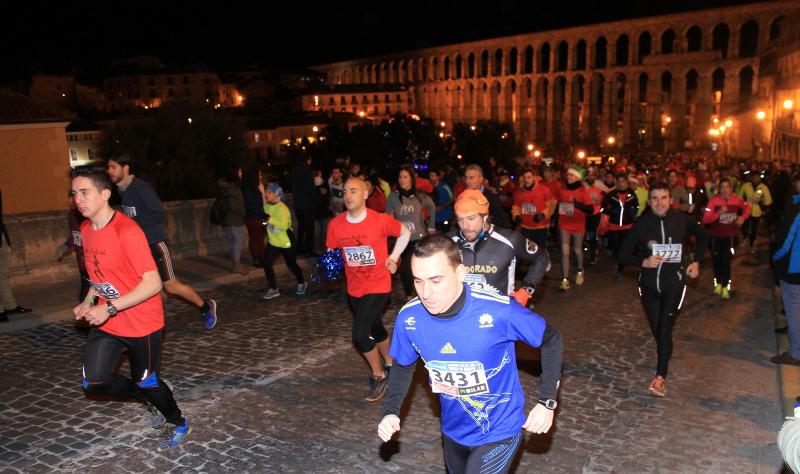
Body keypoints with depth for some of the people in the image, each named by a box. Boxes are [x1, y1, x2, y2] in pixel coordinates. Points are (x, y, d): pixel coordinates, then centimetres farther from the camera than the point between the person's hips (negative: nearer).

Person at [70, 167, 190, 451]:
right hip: (106, 321, 7)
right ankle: (150, 399, 26)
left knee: (146, 382, 8)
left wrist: (110, 308, -26)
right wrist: (89, 302, 2)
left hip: (142, 323, -7)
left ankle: (179, 425, 36)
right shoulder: (86, 229, 3)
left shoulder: (127, 231, -24)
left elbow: (153, 284, -25)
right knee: (94, 381, -1)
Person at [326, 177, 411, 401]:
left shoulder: (381, 220, -16)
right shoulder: (335, 224, -8)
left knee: (360, 335, -17)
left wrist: (394, 257, -6)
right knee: (376, 329, 24)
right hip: (354, 288, 5)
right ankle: (389, 364, 50)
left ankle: (378, 376, 8)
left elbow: (405, 233, 2)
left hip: (378, 286, -5)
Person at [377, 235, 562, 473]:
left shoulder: (498, 310, -30)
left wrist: (547, 402, -16)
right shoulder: (408, 318, -18)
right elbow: (403, 366, 3)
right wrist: (390, 411, -9)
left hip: (499, 432, -4)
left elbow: (551, 340, -12)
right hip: (454, 430, 5)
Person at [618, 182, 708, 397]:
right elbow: (623, 255, -6)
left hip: (674, 282, -1)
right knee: (657, 330, 10)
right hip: (649, 284, 2)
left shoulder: (682, 220, -7)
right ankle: (664, 361, 36)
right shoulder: (642, 224, -8)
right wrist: (644, 262, -22)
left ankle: (660, 377, -9)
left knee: (665, 329, -13)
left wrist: (697, 261, 7)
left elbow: (703, 236, 15)